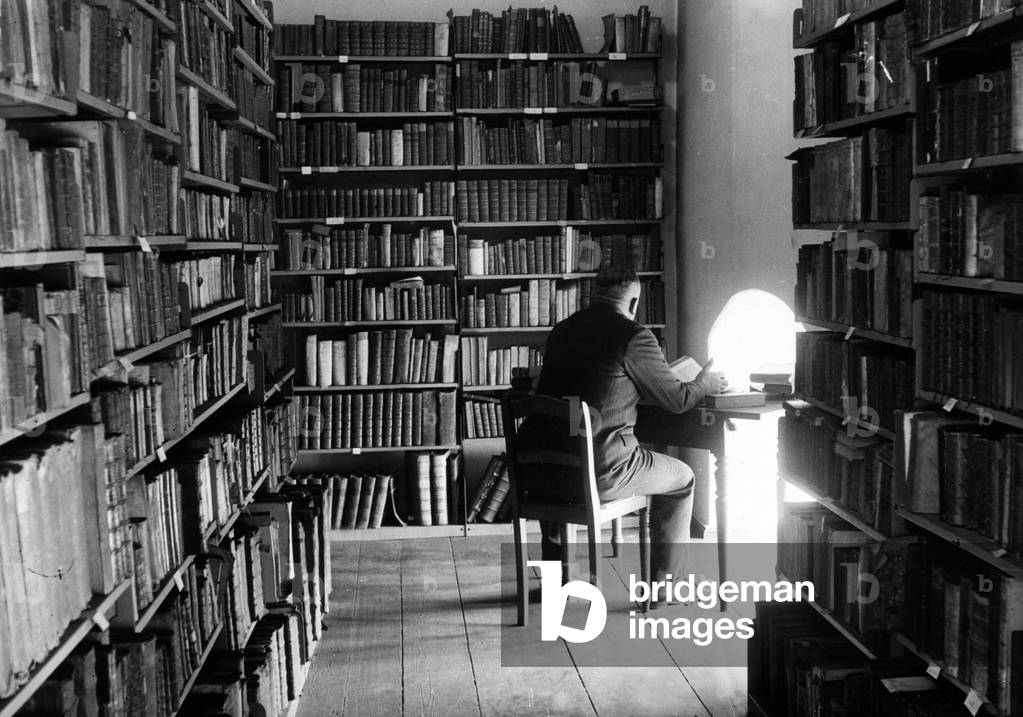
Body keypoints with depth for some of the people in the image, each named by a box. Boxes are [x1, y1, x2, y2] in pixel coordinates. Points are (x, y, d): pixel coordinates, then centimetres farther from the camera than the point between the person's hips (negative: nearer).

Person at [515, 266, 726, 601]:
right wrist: (705, 384, 23)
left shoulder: (561, 330, 13)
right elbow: (677, 400, 1)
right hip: (599, 471, -6)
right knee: (682, 478, 18)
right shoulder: (633, 336, -7)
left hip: (537, 470, 6)